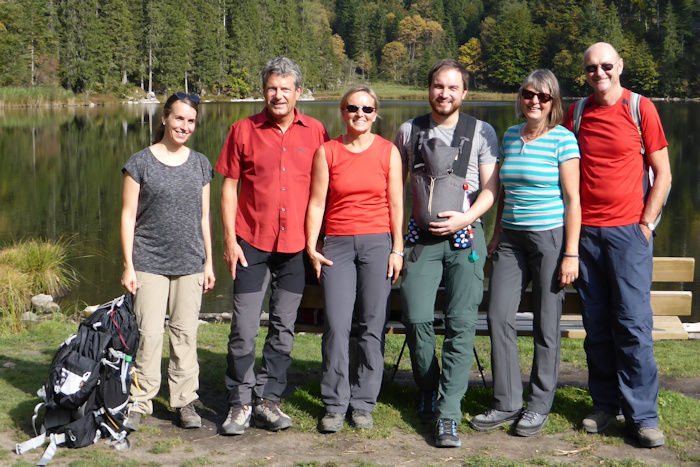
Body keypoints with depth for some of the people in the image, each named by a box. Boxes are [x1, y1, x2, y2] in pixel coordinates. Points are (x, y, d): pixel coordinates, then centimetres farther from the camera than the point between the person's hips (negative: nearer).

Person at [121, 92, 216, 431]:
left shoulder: (200, 164, 10)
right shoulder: (141, 163, -1)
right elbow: (128, 216, 0)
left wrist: (209, 262, 10)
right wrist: (128, 265, -5)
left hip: (190, 263, 3)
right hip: (149, 262, -3)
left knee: (185, 332, 5)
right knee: (149, 333, -6)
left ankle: (185, 401, 14)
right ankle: (139, 401, 5)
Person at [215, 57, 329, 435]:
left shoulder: (316, 133, 4)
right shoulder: (244, 131, 2)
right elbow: (229, 185, 4)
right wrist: (229, 239, -2)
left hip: (297, 245, 1)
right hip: (253, 242, -1)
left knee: (283, 328, 7)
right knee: (244, 328, -3)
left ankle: (268, 400, 18)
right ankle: (240, 404, 9)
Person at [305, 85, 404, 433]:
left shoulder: (388, 152, 7)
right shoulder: (327, 152, 6)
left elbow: (396, 204, 7)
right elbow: (317, 202, 5)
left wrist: (397, 249, 2)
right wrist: (311, 246, -1)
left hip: (377, 242, 0)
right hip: (337, 244, 0)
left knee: (373, 326, -1)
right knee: (336, 325, -7)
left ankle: (363, 403, 11)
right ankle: (335, 405, 4)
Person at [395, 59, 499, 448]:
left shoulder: (481, 132, 5)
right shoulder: (409, 132, 11)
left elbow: (490, 189, 3)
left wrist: (465, 218, -12)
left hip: (464, 235, -2)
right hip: (421, 236, 2)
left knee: (461, 324, -9)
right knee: (416, 319, -6)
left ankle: (448, 414, -7)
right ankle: (428, 394, 20)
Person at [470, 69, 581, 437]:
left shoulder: (563, 139, -6)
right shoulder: (509, 137, 11)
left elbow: (573, 200, -8)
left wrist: (571, 253, -12)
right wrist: (496, 236, 16)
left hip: (550, 237, -5)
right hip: (512, 239, 5)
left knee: (546, 325, 2)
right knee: (498, 317, 1)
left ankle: (539, 406, 15)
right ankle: (506, 403, 12)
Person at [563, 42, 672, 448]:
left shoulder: (641, 108, 1)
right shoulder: (576, 113, 10)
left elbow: (663, 174, 3)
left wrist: (647, 223, -4)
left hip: (628, 230, -3)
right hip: (586, 230, 3)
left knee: (634, 323, -6)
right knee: (596, 324, 5)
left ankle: (643, 415, 1)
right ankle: (605, 405, 16)